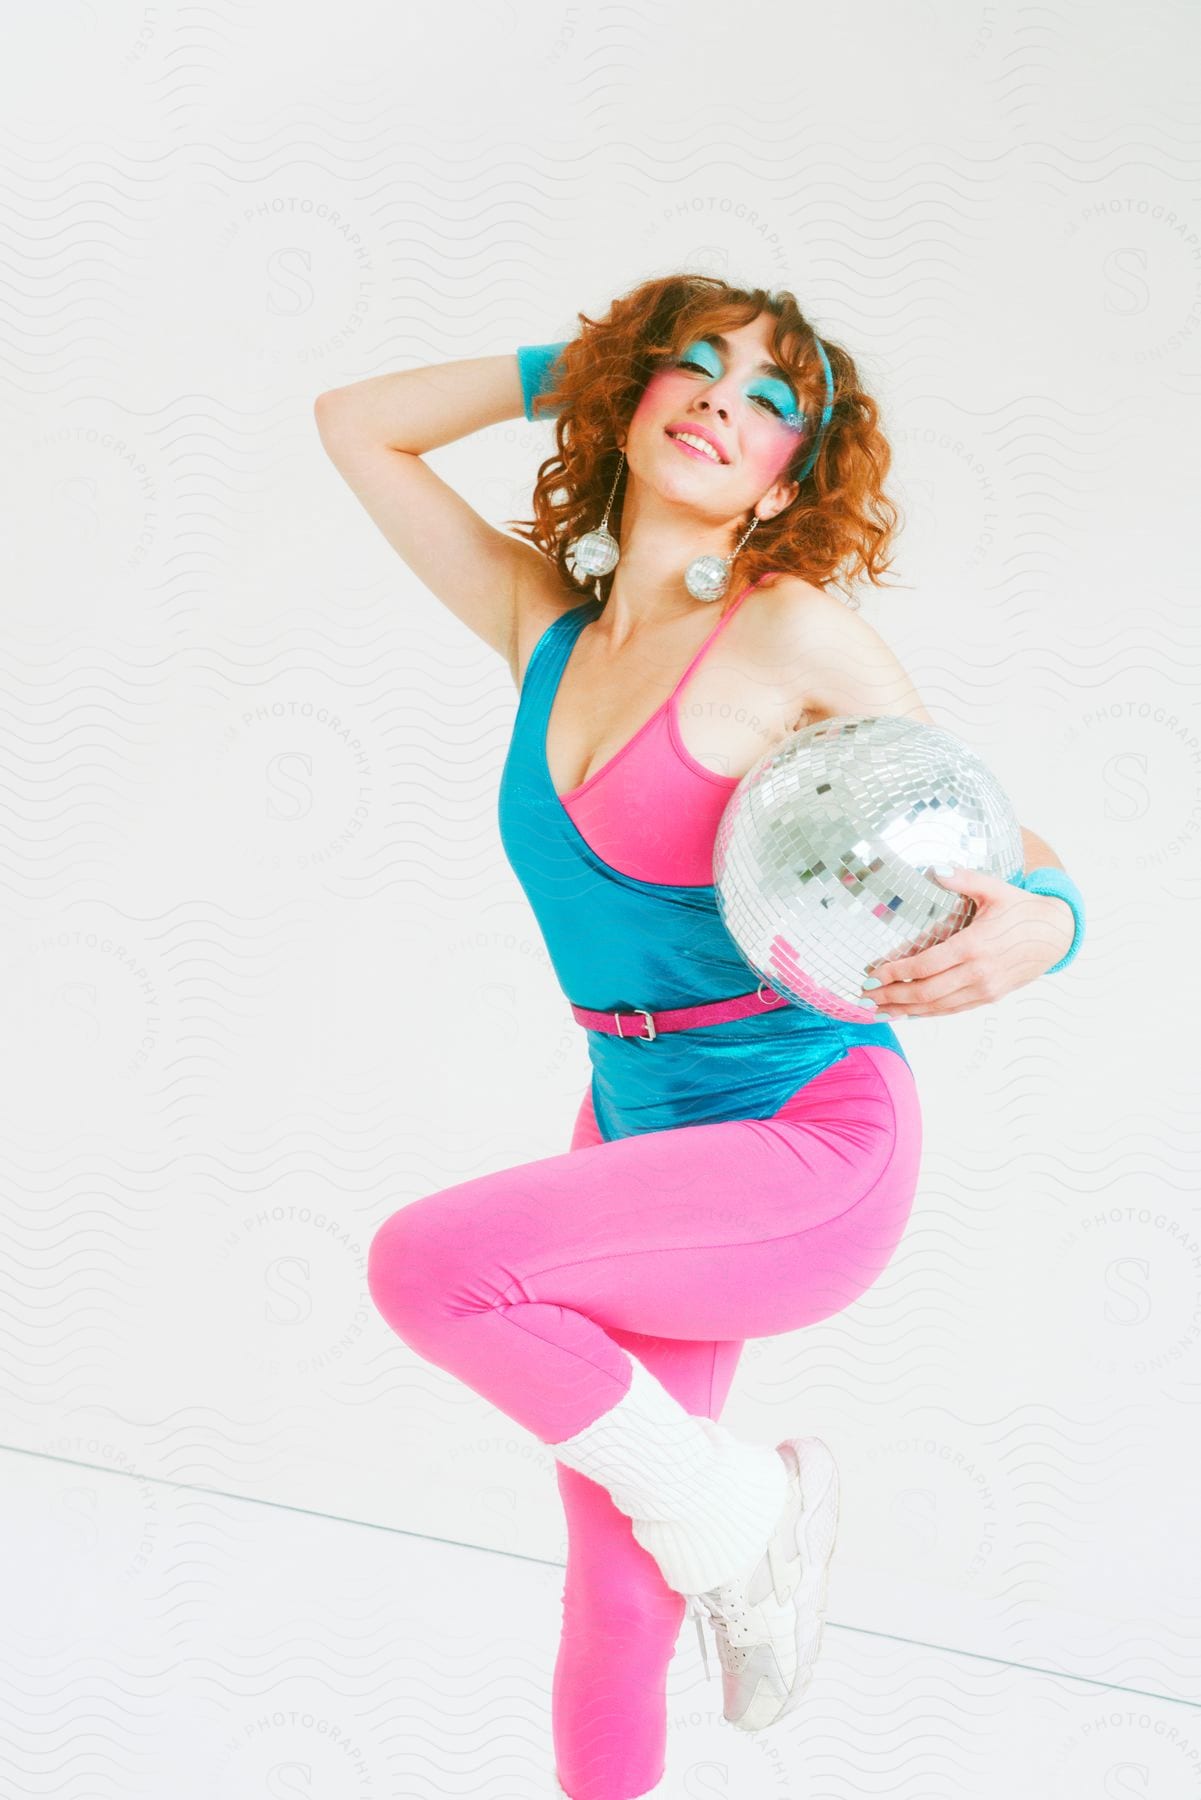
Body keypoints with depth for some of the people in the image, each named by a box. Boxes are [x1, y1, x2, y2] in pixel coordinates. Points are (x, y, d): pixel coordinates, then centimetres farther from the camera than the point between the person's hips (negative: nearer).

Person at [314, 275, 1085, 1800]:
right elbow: (358, 424, 14)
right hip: (639, 1135, 6)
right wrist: (568, 364, 10)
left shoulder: (793, 634, -11)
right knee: (614, 1601, 8)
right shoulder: (542, 622, 5)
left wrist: (1032, 929, -31)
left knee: (428, 1264, -26)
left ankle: (733, 1510, -4)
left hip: (810, 1151, -5)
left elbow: (1011, 857, -8)